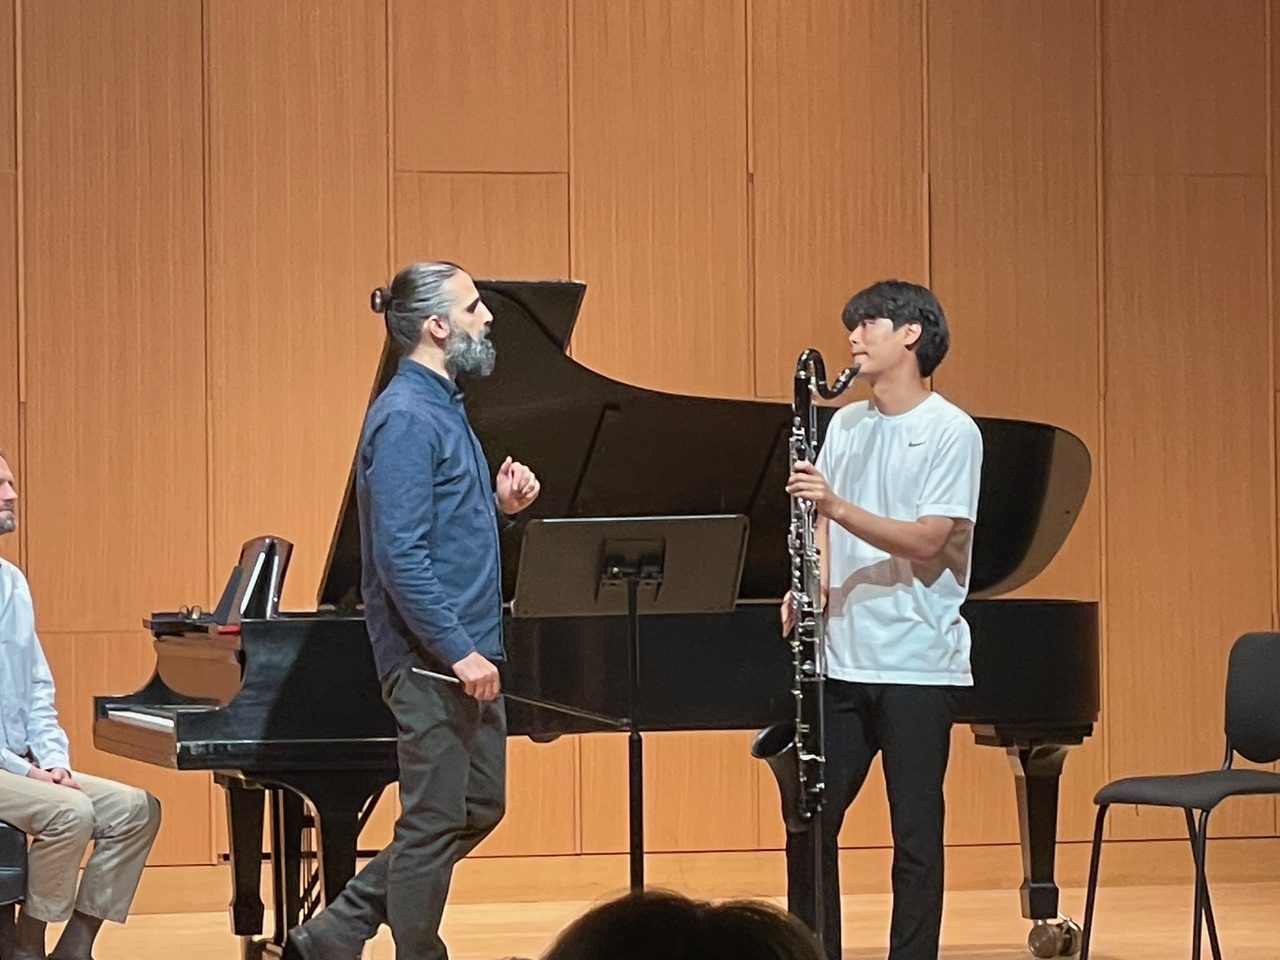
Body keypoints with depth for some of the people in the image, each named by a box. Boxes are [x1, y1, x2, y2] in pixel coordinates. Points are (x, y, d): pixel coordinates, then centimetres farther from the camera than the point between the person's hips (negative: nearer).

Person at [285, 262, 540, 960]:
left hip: (466, 654, 10)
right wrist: (460, 651, -23)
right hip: (431, 660, -10)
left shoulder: (441, 408, 15)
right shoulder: (406, 419, -16)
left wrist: (499, 506, 4)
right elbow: (400, 555, -22)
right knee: (436, 823, -2)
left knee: (479, 807, 16)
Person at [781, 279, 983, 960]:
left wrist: (837, 505, -25)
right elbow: (827, 523, 15)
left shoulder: (951, 432, -6)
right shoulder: (843, 426, 12)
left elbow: (928, 542, -15)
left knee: (915, 833, 0)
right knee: (808, 821, 5)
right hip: (841, 660, 6)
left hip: (917, 666, -5)